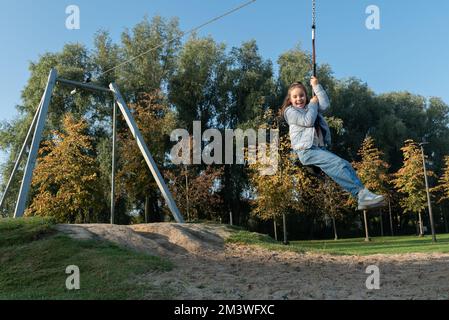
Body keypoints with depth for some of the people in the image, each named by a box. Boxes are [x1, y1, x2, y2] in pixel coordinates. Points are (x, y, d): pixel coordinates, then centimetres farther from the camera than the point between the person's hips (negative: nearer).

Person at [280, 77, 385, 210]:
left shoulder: (309, 107, 26)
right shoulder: (290, 111, 6)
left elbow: (325, 104, 7)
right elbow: (308, 121, -10)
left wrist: (316, 86, 6)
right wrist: (313, 103, 4)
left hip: (321, 148, 7)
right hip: (306, 150, -7)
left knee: (346, 165, -11)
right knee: (338, 163, -25)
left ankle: (363, 199, -21)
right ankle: (361, 193, -31)